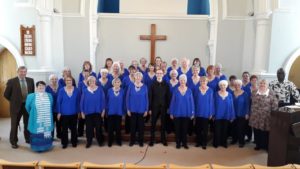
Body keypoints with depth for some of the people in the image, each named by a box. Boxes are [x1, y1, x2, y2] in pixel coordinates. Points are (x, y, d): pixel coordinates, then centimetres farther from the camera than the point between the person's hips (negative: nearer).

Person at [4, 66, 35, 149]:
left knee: (28, 123, 14)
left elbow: (33, 92, 13)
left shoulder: (30, 80, 1)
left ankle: (28, 139, 30)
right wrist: (14, 101, 0)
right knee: (14, 125, 7)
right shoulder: (11, 81, -10)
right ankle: (13, 142, 20)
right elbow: (6, 94, -4)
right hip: (16, 106, -3)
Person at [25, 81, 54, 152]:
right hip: (36, 121, -2)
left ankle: (46, 146, 21)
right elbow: (28, 107, 10)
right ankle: (37, 147, 14)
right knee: (37, 134, 2)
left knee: (46, 133, 7)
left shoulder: (49, 96, 5)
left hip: (47, 121, 2)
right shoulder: (31, 96, -2)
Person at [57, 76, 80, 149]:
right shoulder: (61, 90, -4)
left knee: (73, 128, 10)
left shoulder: (76, 90, -2)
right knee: (64, 129, 7)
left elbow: (78, 101, 3)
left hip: (74, 113, 1)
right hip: (64, 113, -1)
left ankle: (74, 142, 24)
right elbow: (58, 102, -2)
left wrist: (78, 111, 1)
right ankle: (64, 143, 20)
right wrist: (59, 112, -6)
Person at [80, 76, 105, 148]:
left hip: (98, 112, -1)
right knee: (89, 128, 8)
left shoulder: (100, 89, -1)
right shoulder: (85, 91, 3)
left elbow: (103, 100, -1)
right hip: (88, 112, 1)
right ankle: (89, 142, 19)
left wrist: (103, 110, -5)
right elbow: (82, 102, 4)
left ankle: (100, 141, 22)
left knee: (98, 127, 7)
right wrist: (82, 112, 0)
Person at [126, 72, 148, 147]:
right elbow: (127, 98, 1)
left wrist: (146, 110, -3)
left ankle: (141, 141, 20)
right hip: (133, 109, 0)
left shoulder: (144, 87, -1)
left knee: (141, 126, 7)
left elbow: (146, 99, 1)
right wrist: (128, 109, -4)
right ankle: (132, 141, 21)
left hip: (141, 110, 0)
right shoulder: (131, 86, -1)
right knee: (133, 126, 8)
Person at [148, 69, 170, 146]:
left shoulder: (166, 85, 2)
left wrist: (168, 107, -3)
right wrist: (150, 108, -6)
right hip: (154, 107, -1)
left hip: (163, 107, 1)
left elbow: (168, 97, 3)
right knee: (153, 124, 6)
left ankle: (163, 139, 20)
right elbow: (150, 97, -2)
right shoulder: (152, 85, 0)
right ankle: (152, 139, 16)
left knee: (163, 124, 8)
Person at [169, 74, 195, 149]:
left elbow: (191, 102, 2)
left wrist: (192, 113, -1)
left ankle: (184, 143, 21)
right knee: (177, 128, 6)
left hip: (186, 113, 1)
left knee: (185, 128, 9)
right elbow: (172, 102, 1)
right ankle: (178, 143, 18)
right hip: (177, 113, 0)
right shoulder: (176, 90, -1)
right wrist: (171, 113, -2)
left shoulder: (189, 91, 1)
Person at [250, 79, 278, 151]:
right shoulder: (254, 93, 8)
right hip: (256, 116, 4)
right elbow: (252, 103, 14)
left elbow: (275, 105, -6)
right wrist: (251, 113, 12)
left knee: (265, 132, 2)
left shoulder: (271, 93, -5)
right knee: (257, 132, 10)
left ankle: (266, 146, 18)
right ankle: (258, 144, 26)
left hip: (266, 117, -4)